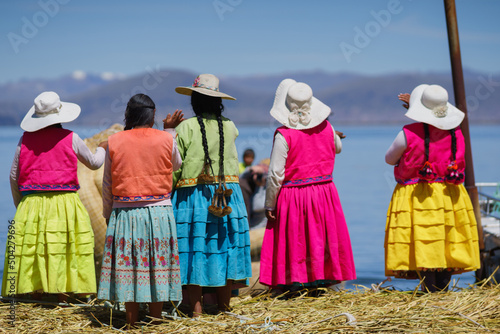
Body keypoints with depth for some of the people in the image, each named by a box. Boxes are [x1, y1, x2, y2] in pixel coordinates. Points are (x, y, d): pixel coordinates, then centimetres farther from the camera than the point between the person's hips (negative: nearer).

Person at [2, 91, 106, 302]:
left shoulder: (26, 139, 7)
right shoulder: (70, 138, 0)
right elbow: (94, 163, 15)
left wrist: (19, 205, 21)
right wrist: (102, 149, 37)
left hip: (31, 204, 2)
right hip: (64, 203, -2)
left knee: (31, 249, 4)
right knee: (64, 251, 1)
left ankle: (35, 294, 5)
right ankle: (62, 294, 0)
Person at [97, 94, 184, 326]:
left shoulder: (114, 142, 0)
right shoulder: (166, 139, -3)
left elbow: (107, 184, 5)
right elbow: (176, 164, 18)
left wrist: (108, 214, 16)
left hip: (124, 213, 1)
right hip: (159, 212, 0)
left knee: (128, 266, 6)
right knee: (157, 266, 6)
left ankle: (132, 323, 9)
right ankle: (155, 322, 10)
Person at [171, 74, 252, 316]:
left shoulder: (185, 128, -9)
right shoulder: (229, 127, 3)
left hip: (192, 198, -3)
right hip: (227, 195, 3)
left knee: (195, 251, 1)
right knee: (224, 248, 10)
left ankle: (197, 311, 2)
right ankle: (223, 309, 15)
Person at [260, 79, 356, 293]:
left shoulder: (284, 135, -17)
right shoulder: (326, 127, -2)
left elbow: (275, 174, -14)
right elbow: (337, 148, 21)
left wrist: (269, 205, -7)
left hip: (292, 196, -4)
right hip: (324, 193, 4)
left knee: (293, 241, 6)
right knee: (321, 238, 14)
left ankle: (294, 281, 9)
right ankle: (321, 277, 19)